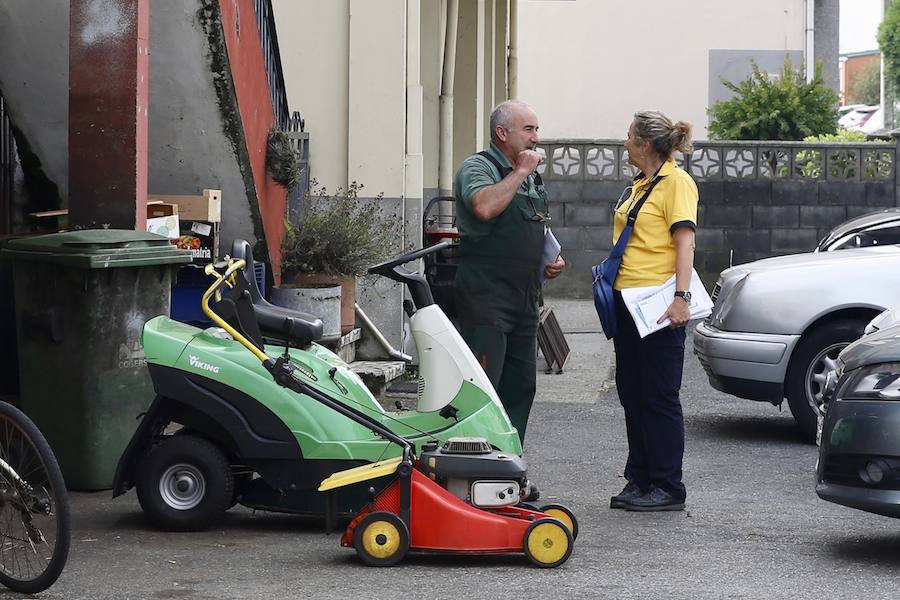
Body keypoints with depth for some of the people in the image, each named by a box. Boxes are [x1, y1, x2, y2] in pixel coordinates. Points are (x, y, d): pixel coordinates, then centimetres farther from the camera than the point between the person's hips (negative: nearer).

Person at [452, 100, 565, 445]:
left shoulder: (532, 177, 20)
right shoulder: (477, 168, -7)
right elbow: (484, 207, -29)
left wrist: (552, 261, 14)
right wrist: (520, 171, -18)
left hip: (524, 298, 9)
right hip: (486, 297, -9)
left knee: (521, 385, 11)